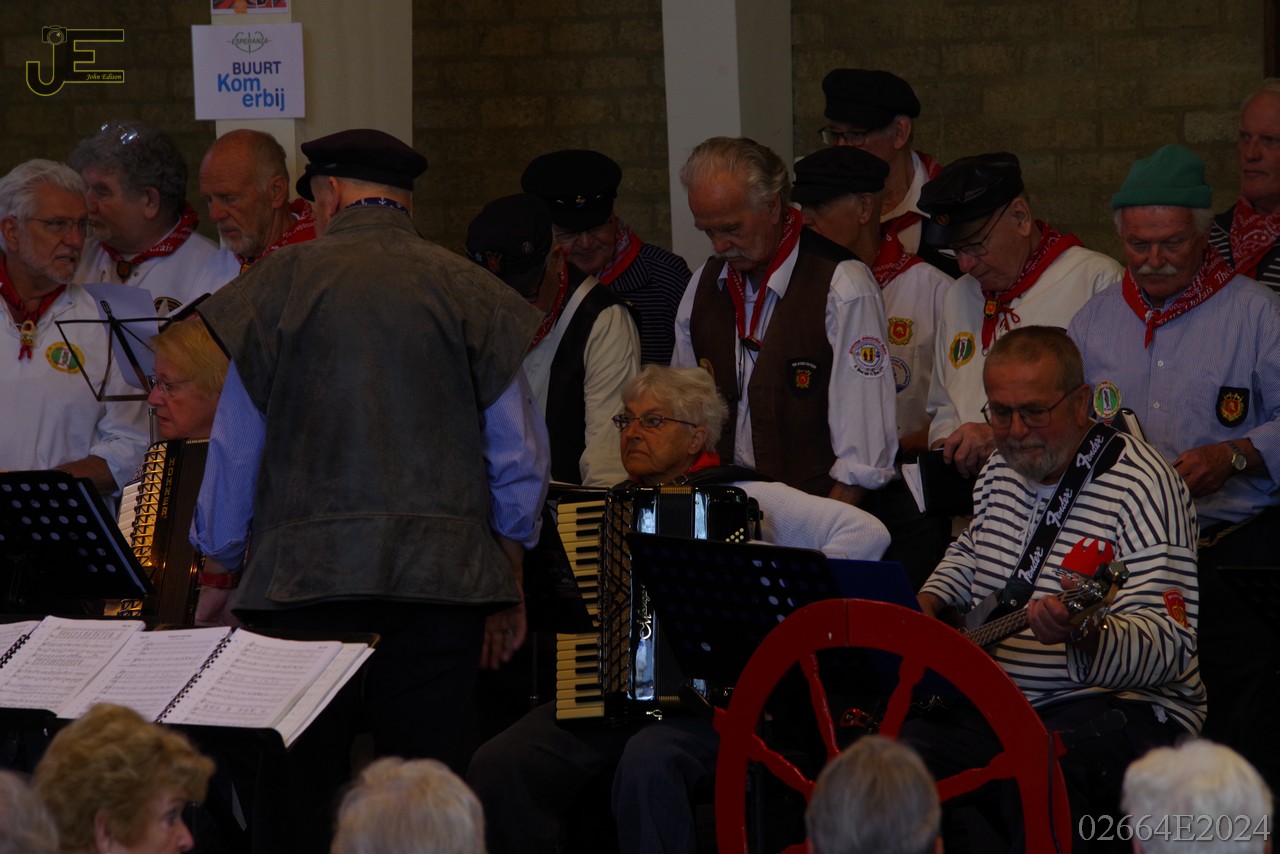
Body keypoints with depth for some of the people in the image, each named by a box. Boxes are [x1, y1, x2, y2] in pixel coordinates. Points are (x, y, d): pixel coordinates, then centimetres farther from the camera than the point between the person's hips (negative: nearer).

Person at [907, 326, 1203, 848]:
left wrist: (1084, 636, -43)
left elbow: (1167, 647, -23)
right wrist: (930, 600, 14)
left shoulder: (1141, 484, -13)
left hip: (1126, 702, -7)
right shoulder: (1002, 470, 11)